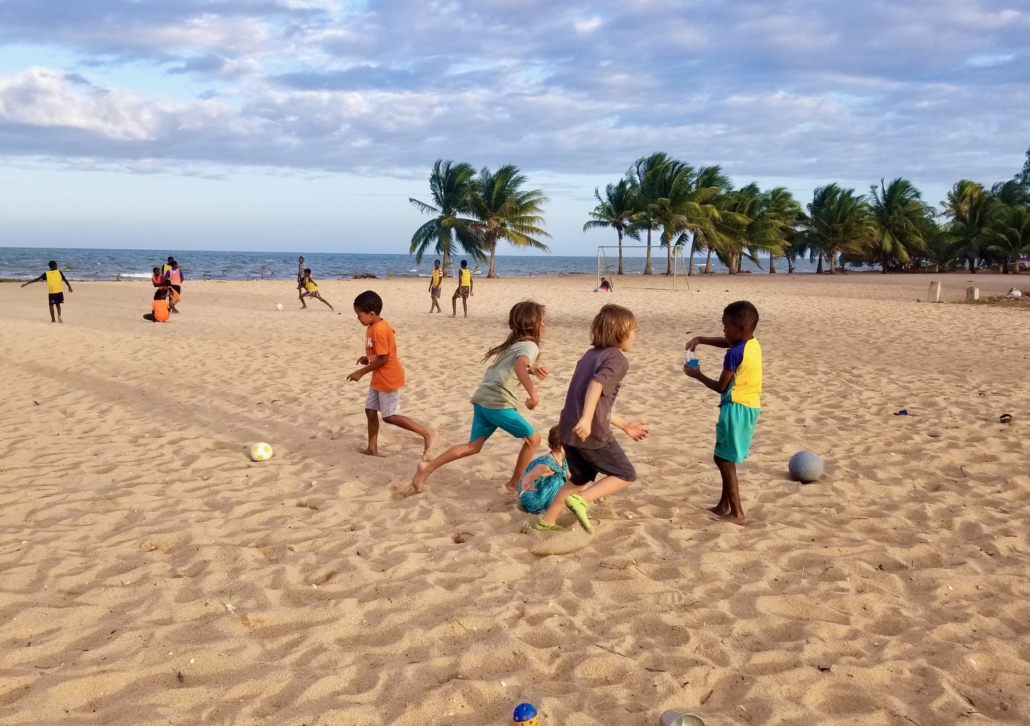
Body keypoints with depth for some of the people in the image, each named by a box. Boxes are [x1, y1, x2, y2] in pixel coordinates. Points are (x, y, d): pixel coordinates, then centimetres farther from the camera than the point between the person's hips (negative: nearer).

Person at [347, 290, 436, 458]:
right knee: (370, 410, 13)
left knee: (389, 416, -5)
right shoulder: (377, 326, 7)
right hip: (379, 378, 10)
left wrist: (361, 372, -18)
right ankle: (372, 448, 21)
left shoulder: (378, 330, -24)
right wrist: (368, 358, 6)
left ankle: (427, 433, -1)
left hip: (388, 379, -10)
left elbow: (383, 358, -24)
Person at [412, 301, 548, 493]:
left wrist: (532, 369, 19)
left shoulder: (514, 341, 21)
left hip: (482, 399, 9)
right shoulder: (530, 346, -7)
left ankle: (428, 467, 3)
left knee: (473, 446, 13)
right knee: (533, 439, 7)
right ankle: (515, 483, 17)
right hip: (498, 403, -9)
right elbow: (519, 366, -28)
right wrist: (533, 394, -30)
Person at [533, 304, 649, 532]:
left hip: (570, 430, 8)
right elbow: (597, 384, -27)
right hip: (591, 432, -8)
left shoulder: (591, 355, 20)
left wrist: (625, 425, 30)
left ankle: (546, 521, 26)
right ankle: (580, 501, -9)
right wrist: (586, 419, -36)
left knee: (580, 478, 26)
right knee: (626, 475, 8)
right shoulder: (618, 359, -7)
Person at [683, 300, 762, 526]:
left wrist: (697, 375, 0)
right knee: (727, 458, 20)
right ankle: (724, 505, 29)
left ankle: (737, 513, -3)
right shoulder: (753, 344, 6)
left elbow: (720, 387, -14)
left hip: (736, 408, -10)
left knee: (724, 459, -2)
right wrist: (701, 340, 13)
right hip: (750, 406, 10)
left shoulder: (735, 354, -21)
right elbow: (725, 343, 25)